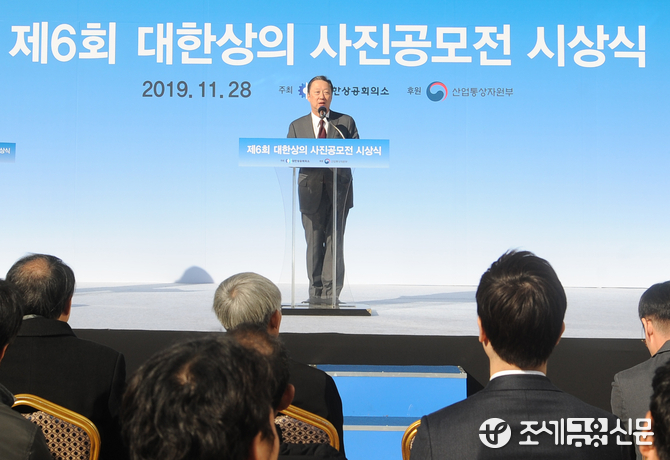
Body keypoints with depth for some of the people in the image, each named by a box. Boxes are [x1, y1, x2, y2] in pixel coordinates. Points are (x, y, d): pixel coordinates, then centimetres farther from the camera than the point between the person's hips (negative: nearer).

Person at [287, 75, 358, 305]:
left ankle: (331, 292, 0)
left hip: (339, 190, -1)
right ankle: (316, 292, 9)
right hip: (311, 191, 1)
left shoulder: (346, 122, 10)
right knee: (314, 243, 1)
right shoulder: (297, 126, 13)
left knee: (335, 241, -4)